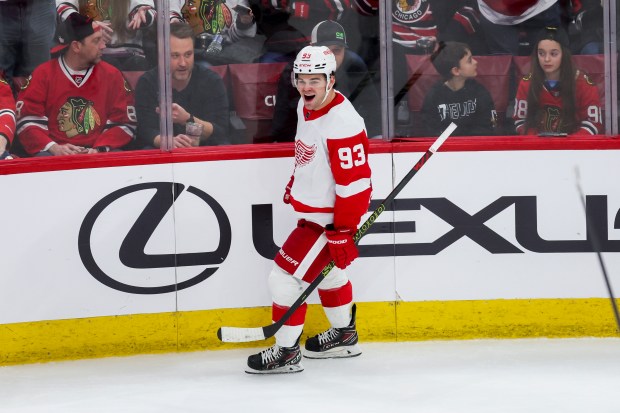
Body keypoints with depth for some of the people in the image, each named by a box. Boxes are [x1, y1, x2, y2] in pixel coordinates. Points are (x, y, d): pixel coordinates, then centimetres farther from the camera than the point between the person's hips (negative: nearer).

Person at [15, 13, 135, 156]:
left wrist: (99, 149, -12)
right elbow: (27, 121, -1)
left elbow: (124, 122, 5)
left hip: (98, 154, 1)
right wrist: (53, 148, -17)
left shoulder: (111, 75, 7)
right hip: (55, 154, -1)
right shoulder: (43, 75, 2)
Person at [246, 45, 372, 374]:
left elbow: (354, 183, -28)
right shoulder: (307, 106, 0)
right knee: (327, 270, 26)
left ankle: (286, 353, 4)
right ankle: (344, 336, 44)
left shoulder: (341, 124, -29)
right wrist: (297, 183, 27)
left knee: (286, 276, -8)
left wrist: (342, 233, -26)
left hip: (329, 217, -10)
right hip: (313, 207, 10)